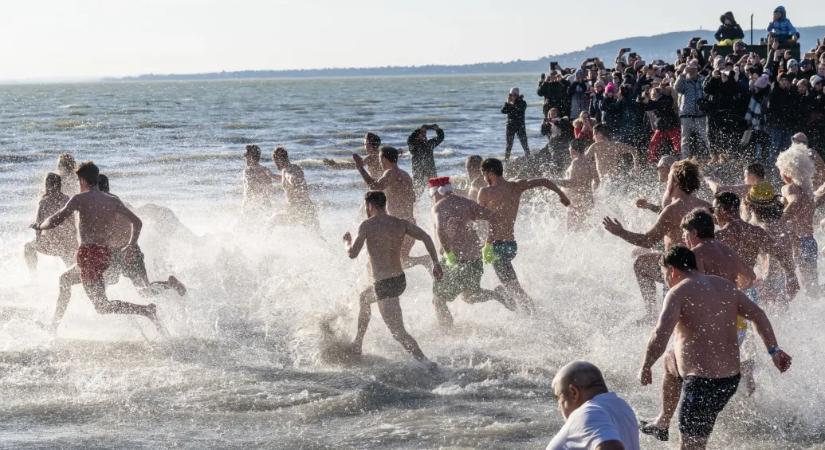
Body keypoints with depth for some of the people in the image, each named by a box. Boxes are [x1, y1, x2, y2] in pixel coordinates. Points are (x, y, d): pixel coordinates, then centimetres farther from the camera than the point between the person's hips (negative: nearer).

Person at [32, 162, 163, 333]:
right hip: (106, 255, 7)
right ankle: (54, 324, 34)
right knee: (65, 278, 31)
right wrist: (132, 245, 29)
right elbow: (137, 222, 13)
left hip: (88, 254, -7)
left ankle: (146, 310, -28)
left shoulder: (80, 199, -4)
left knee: (102, 306, -10)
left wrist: (39, 226, 11)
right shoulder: (113, 201, 11)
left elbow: (55, 220, -10)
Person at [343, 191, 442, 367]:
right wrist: (436, 263, -3)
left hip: (384, 285, -8)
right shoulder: (401, 224, 6)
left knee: (398, 332, -7)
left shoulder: (367, 225, -10)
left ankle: (426, 363, -20)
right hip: (400, 280, 8)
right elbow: (426, 237, -3)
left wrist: (348, 242, 9)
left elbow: (353, 253, -13)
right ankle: (357, 345, 46)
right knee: (364, 298, 35)